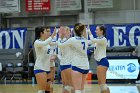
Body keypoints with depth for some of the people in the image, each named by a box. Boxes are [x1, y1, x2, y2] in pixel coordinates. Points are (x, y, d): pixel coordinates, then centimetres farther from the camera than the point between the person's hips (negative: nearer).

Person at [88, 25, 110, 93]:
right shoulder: (98, 39, 15)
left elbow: (93, 40, -24)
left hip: (102, 62, -10)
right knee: (100, 83, 11)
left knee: (102, 83, -12)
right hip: (99, 62, 10)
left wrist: (90, 33, -7)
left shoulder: (103, 39, -12)